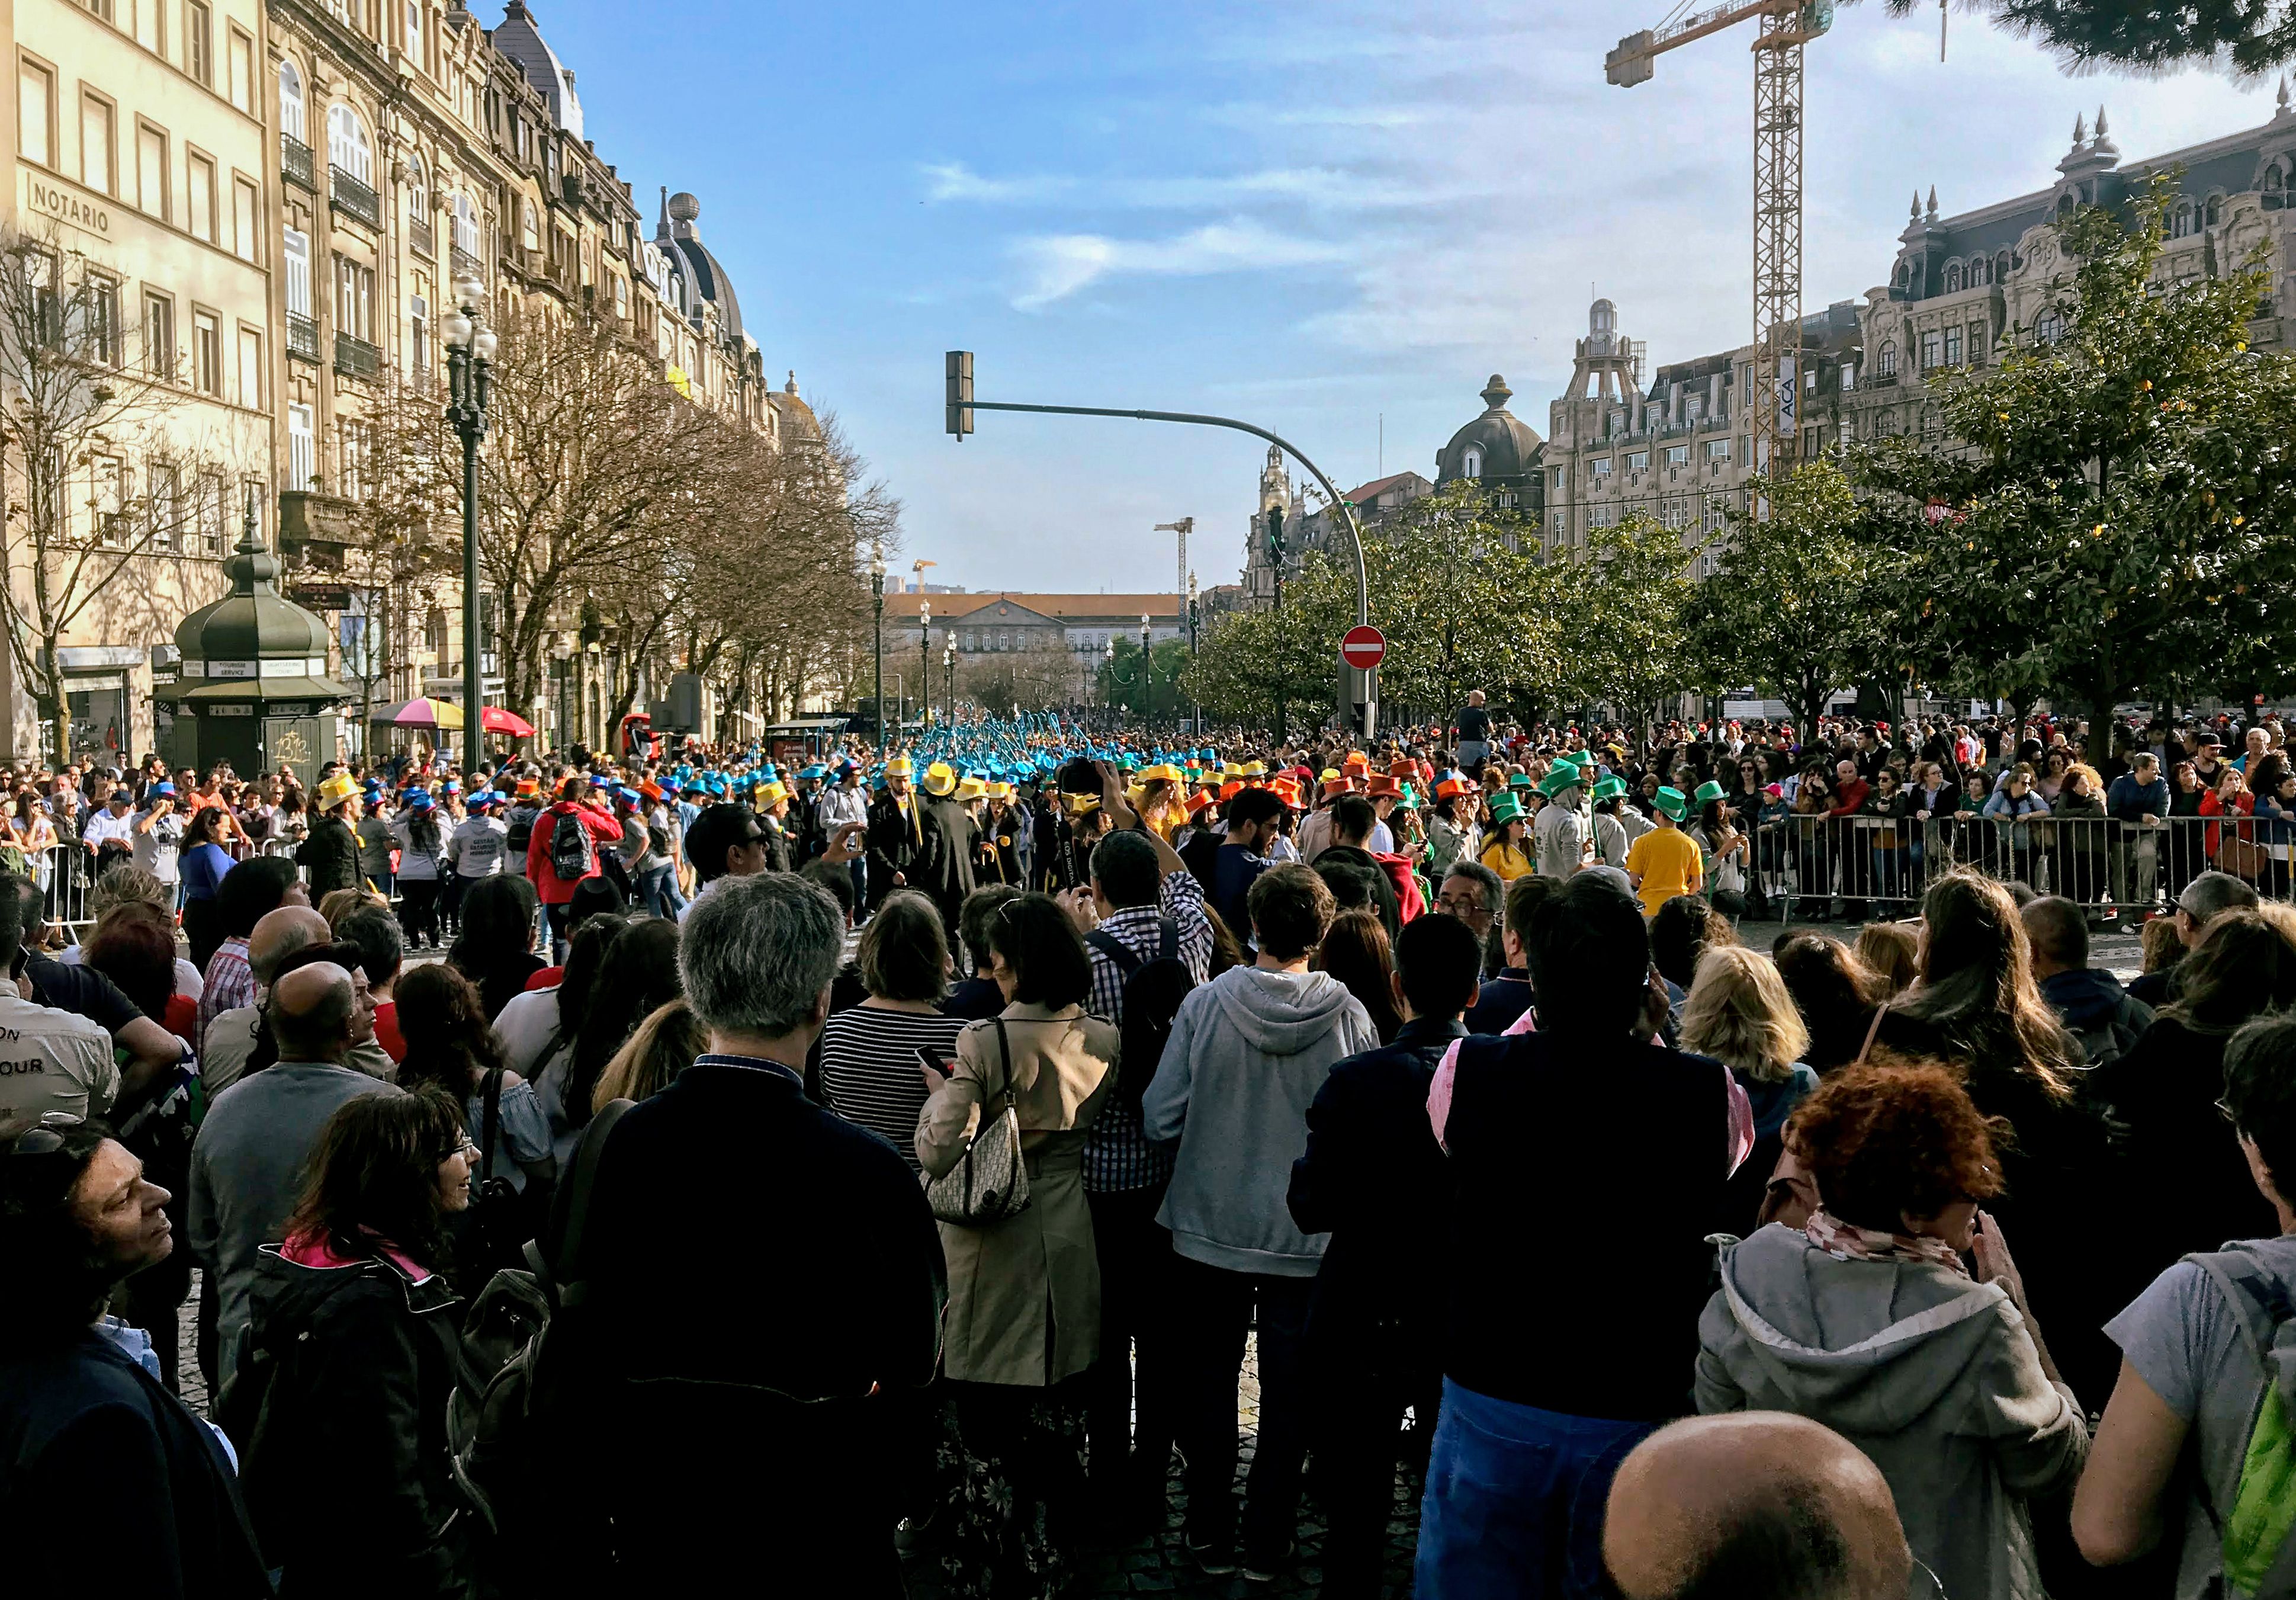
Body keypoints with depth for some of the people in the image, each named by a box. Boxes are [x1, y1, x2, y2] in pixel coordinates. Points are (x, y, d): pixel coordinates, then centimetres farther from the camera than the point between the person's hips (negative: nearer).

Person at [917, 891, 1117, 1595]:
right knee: (1058, 1414, 18)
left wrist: (941, 1090, -6)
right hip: (1068, 1246, 4)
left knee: (985, 1416, 11)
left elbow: (937, 1153, -23)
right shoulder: (1105, 1043, -5)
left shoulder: (982, 1043, -20)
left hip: (993, 1252, -4)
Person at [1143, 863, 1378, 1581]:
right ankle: (1267, 1541, 26)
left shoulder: (1205, 1003, -13)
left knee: (1208, 1385, 17)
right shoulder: (1350, 1017, -13)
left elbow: (1160, 1119, -11)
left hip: (1210, 1227, 0)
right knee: (1288, 1394, 15)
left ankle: (1211, 1534, 29)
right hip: (1308, 1237, 0)